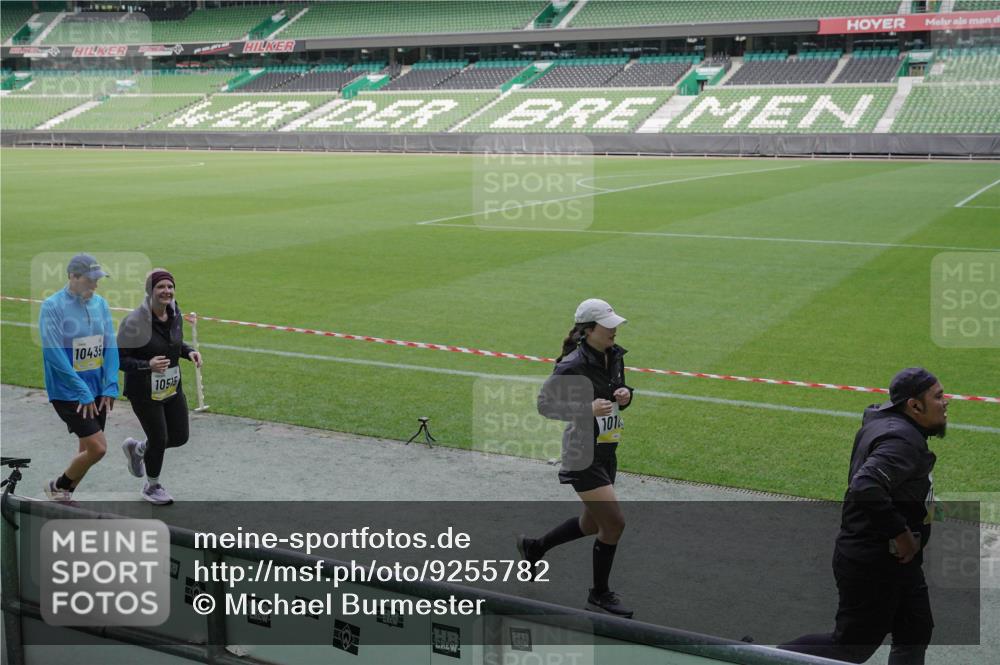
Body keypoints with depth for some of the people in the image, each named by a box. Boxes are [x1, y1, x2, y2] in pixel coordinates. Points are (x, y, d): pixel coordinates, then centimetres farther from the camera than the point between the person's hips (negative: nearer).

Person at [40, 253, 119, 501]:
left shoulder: (100, 303, 3)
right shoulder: (52, 306, -14)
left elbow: (110, 346, 4)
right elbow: (55, 355, -18)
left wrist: (111, 387, -5)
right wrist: (83, 392, -18)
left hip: (97, 391, 6)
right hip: (67, 393, -6)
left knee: (87, 449, 11)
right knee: (98, 447, -12)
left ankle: (63, 497, 30)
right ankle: (58, 487, 12)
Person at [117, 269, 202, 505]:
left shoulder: (175, 313, -3)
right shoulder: (135, 322, -23)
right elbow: (120, 359, -18)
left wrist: (189, 352, -5)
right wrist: (147, 365, -33)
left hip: (172, 387, 7)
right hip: (144, 392, -7)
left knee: (180, 437, 11)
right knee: (159, 439, 4)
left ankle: (136, 449, 41)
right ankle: (152, 487, 33)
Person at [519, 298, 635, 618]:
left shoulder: (615, 356, 4)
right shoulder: (572, 366, -20)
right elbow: (544, 403, -16)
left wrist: (624, 396, -5)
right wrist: (586, 409, -27)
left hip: (606, 452, 9)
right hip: (582, 456, -9)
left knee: (592, 524, 19)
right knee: (614, 522, -8)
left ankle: (533, 547, 43)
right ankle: (599, 595, 12)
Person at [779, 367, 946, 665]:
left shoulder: (883, 420, 6)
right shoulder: (903, 440, -24)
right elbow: (866, 488, -38)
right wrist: (901, 534, -27)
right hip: (872, 564, -10)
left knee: (915, 635, 17)